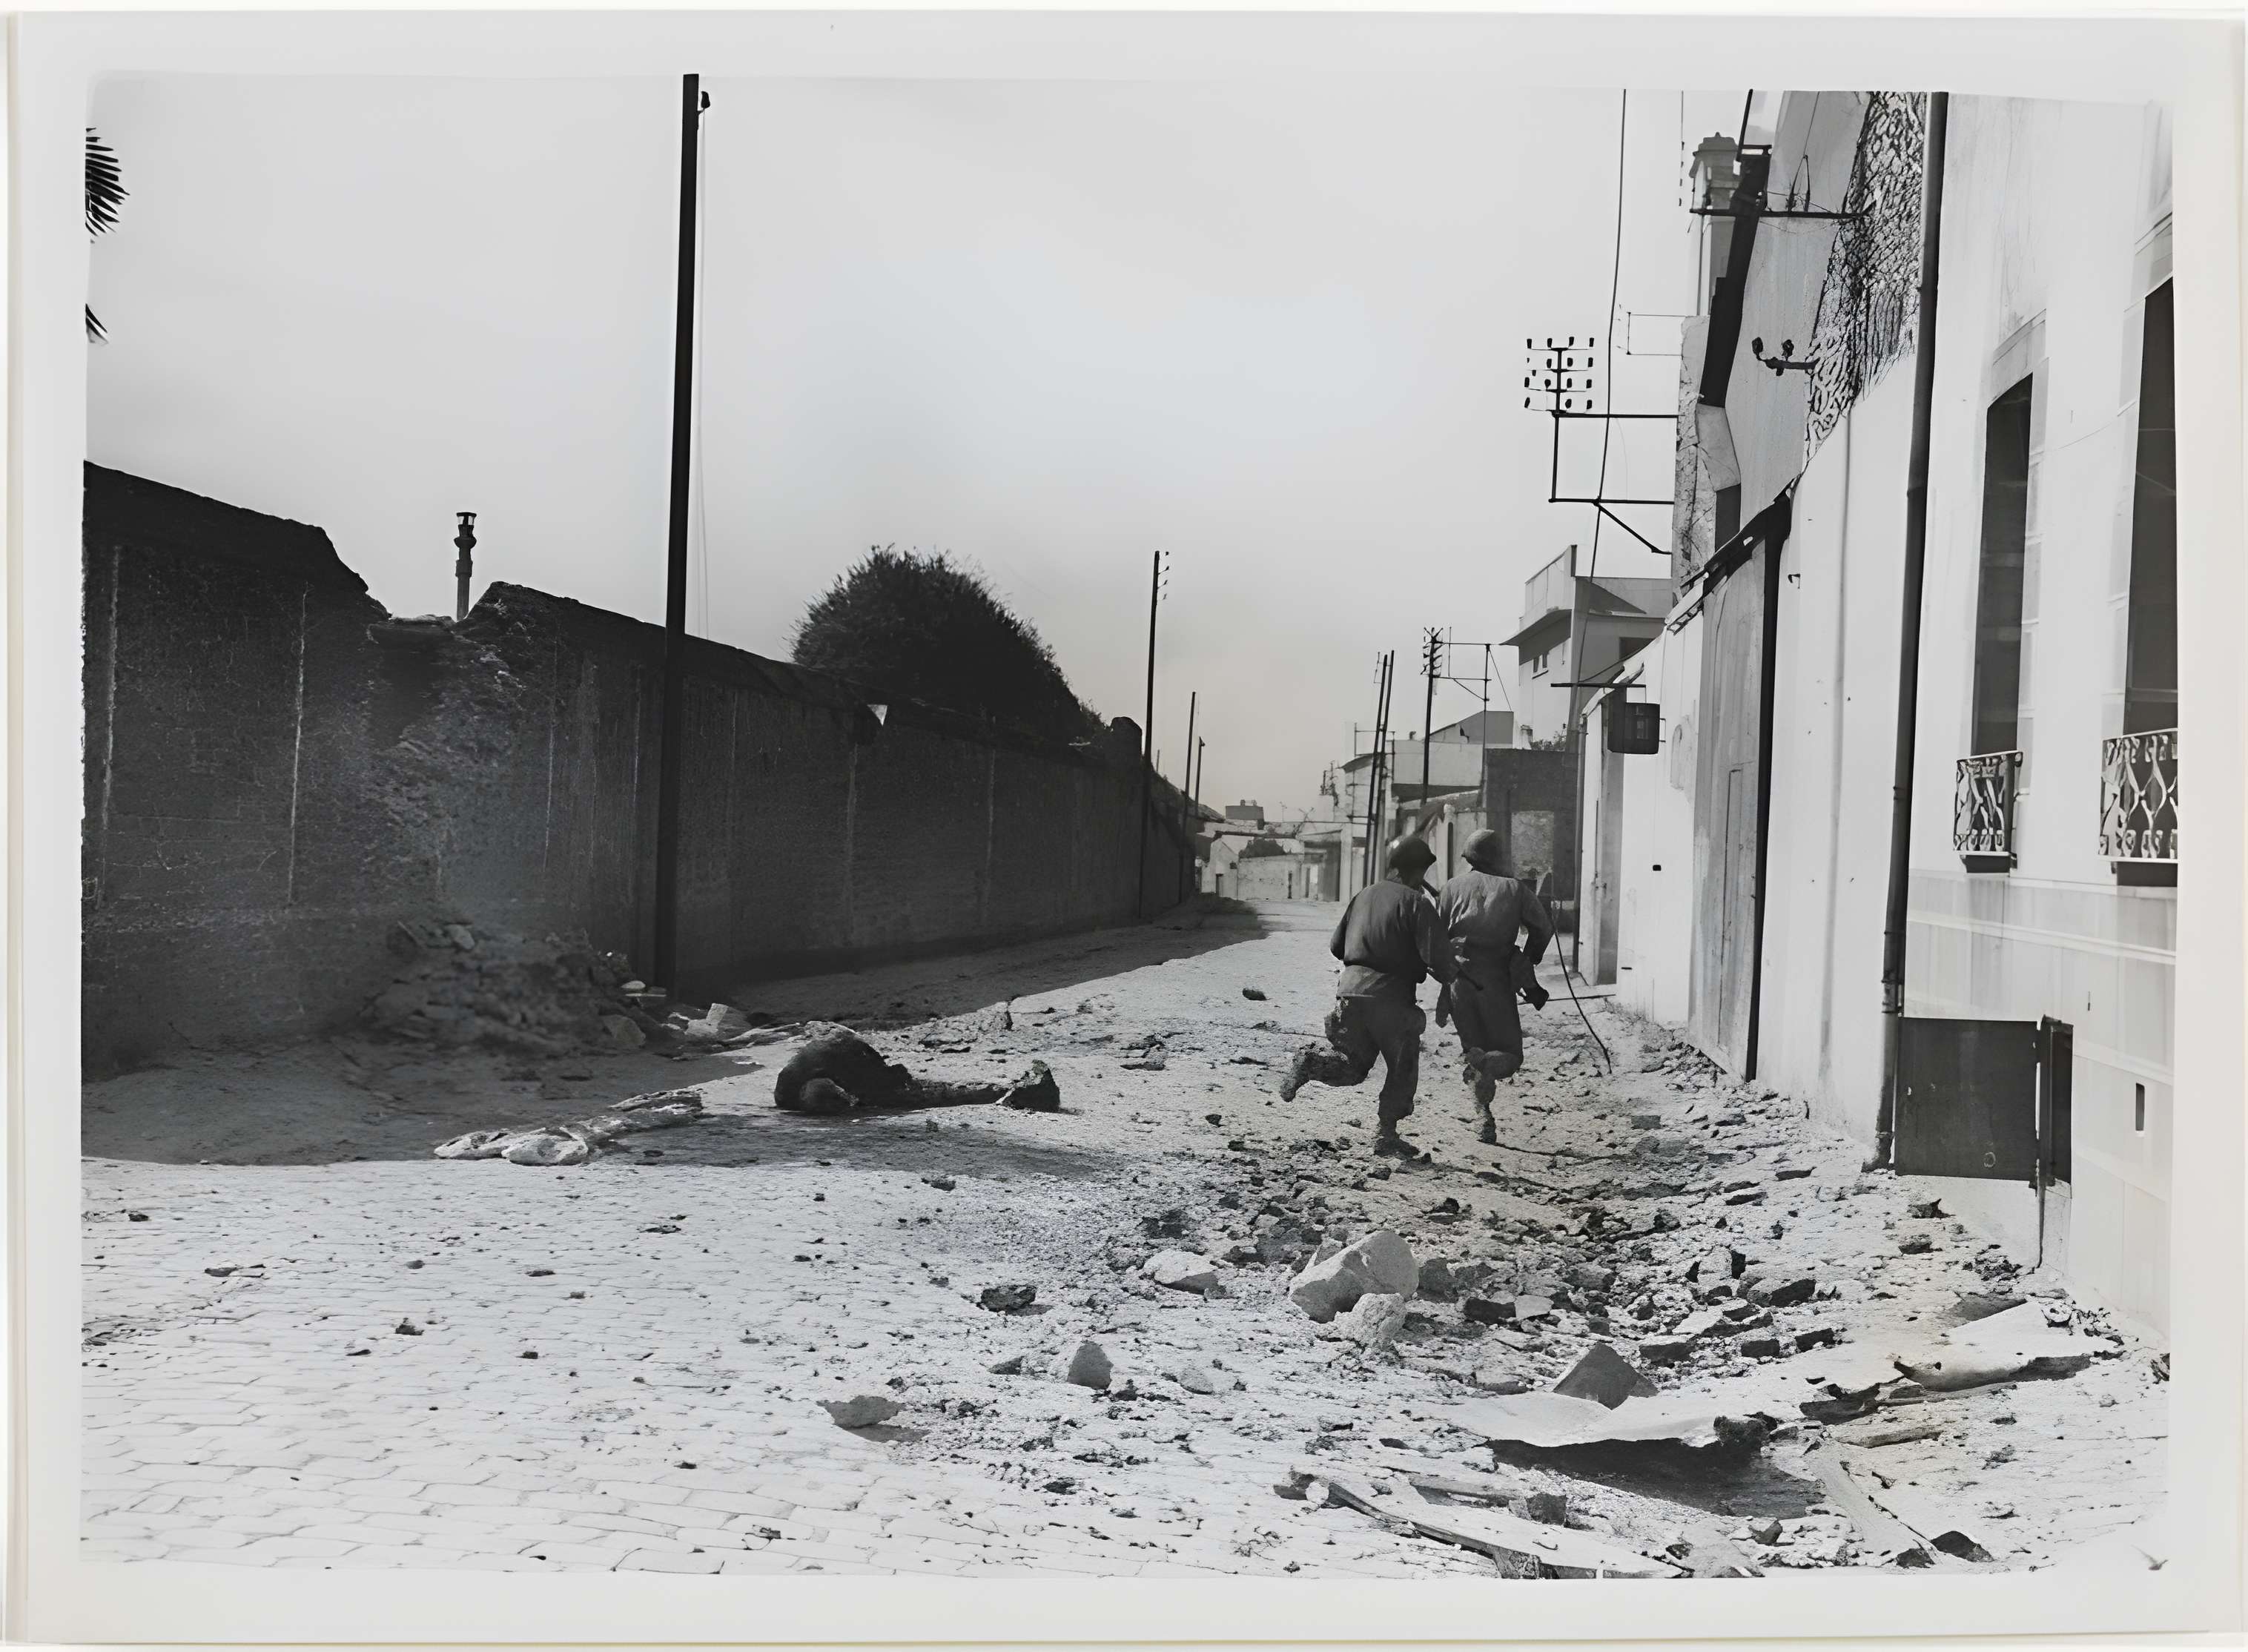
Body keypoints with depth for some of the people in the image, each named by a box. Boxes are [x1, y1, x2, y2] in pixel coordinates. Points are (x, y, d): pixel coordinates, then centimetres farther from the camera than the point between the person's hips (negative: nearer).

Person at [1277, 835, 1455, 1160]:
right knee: (1402, 1071, 14)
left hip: (1350, 990, 5)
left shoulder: (1363, 896, 12)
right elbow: (1437, 956, -14)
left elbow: (1336, 945, 17)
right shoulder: (1417, 902, -7)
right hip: (1392, 998, -5)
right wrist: (1446, 974, 8)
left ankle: (1311, 1061, -11)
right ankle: (1388, 1136, 14)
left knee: (1353, 1067, 16)